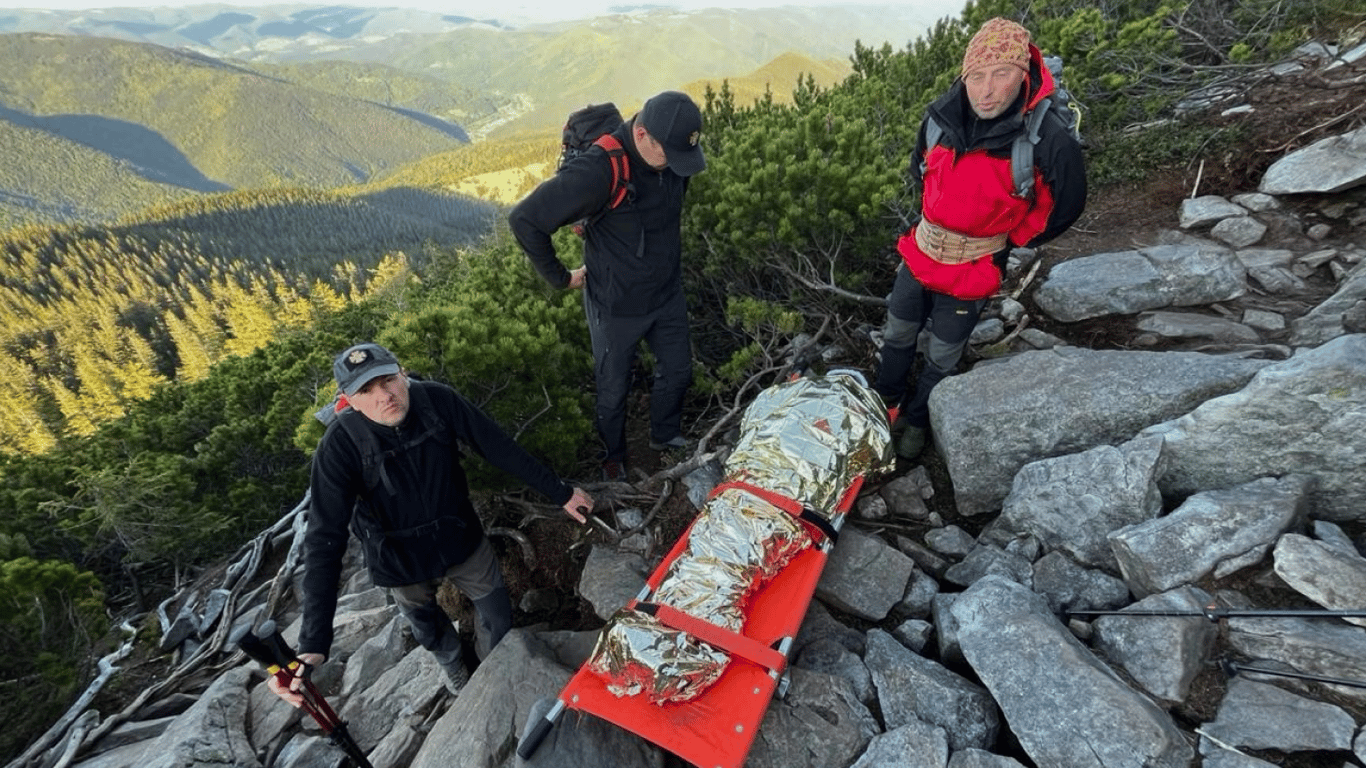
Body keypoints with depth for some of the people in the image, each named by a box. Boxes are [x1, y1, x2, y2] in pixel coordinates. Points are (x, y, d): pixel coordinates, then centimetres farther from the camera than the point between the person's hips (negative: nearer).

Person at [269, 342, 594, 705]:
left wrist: (560, 492, -10)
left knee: (498, 614, 17)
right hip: (403, 563, -1)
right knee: (431, 631, 25)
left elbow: (500, 447, -16)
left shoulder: (436, 400, -25)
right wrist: (312, 645, -32)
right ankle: (455, 668, 61)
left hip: (462, 538, 1)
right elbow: (325, 540, -28)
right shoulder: (340, 446, -29)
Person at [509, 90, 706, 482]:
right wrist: (560, 276, -16)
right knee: (614, 390, 13)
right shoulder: (598, 171, -32)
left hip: (668, 293, 6)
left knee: (677, 370, 20)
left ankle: (665, 436, 47)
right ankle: (613, 458, 40)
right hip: (617, 306, -6)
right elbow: (525, 220, -26)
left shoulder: (673, 154, -10)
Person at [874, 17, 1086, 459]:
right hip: (919, 255, 4)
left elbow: (1065, 207, -6)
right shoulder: (941, 115, -12)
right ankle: (885, 400, 46)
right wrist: (934, 223, 14)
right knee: (897, 335, 21)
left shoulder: (1048, 141, -24)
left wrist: (1007, 243, 1)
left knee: (942, 358, 14)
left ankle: (916, 421, 38)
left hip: (971, 273, -4)